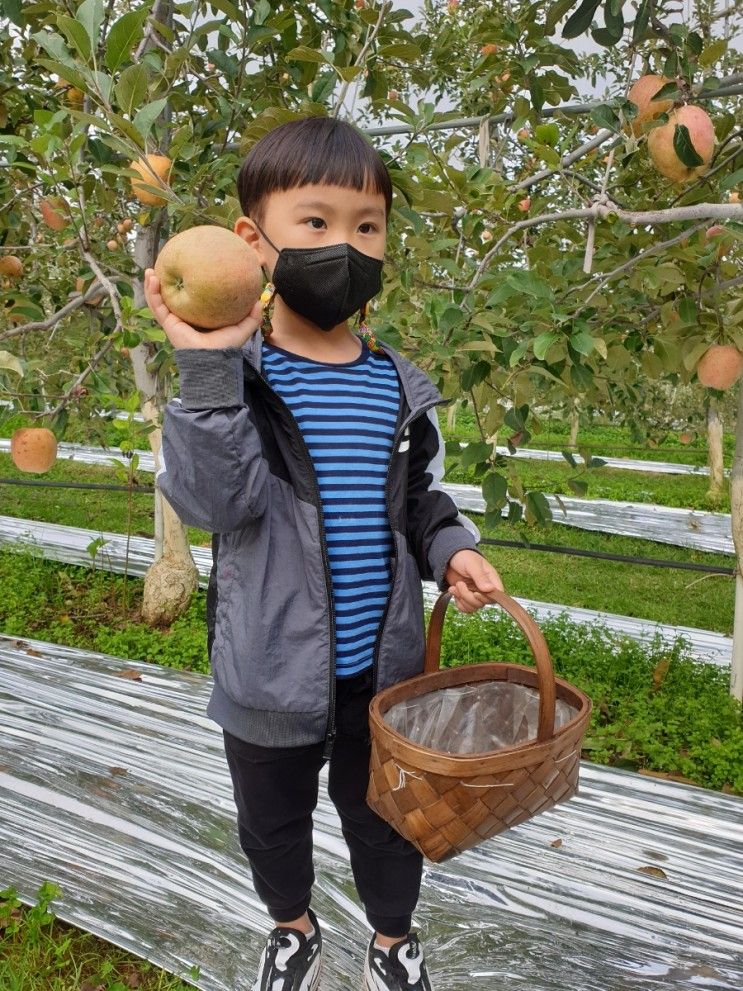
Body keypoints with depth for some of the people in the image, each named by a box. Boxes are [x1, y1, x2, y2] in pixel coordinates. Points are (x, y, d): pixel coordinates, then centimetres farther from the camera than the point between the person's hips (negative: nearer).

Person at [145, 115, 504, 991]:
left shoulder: (397, 385, -2)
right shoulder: (233, 379, -13)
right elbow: (216, 502, -27)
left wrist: (451, 550, -11)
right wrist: (207, 368, -34)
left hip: (384, 664, 2)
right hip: (270, 671, -1)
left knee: (385, 818, 23)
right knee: (272, 818, 24)